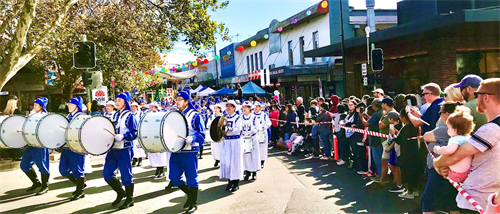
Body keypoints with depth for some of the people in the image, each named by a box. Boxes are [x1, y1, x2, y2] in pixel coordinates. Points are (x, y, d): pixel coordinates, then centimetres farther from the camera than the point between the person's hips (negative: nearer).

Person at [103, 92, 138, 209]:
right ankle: (120, 193, 25)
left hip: (125, 150, -7)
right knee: (107, 173, 7)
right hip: (113, 149, 7)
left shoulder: (130, 116, -7)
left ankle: (129, 199, 14)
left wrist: (122, 136, -27)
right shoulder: (116, 116, 14)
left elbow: (135, 133, -14)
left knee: (126, 175, -1)